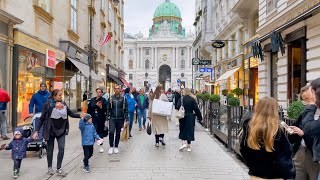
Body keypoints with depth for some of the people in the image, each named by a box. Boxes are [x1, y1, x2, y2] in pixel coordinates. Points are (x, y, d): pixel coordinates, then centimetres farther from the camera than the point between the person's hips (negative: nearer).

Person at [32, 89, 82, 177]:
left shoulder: (63, 104, 0)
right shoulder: (48, 104, -11)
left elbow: (71, 114, 7)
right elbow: (42, 118, -7)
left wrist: (80, 115, -8)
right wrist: (36, 131, -9)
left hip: (61, 130, 3)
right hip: (51, 130, -3)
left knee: (61, 148, -4)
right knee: (50, 149, 10)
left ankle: (58, 169, 8)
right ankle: (50, 168, 30)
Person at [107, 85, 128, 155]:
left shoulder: (123, 98, 1)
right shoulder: (111, 98, 2)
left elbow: (126, 109, 4)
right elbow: (108, 108, 5)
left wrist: (126, 119, 1)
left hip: (120, 118, 1)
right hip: (112, 118, -1)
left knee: (118, 133, 9)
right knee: (111, 132, -12)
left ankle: (116, 147, 23)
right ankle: (111, 147, 3)